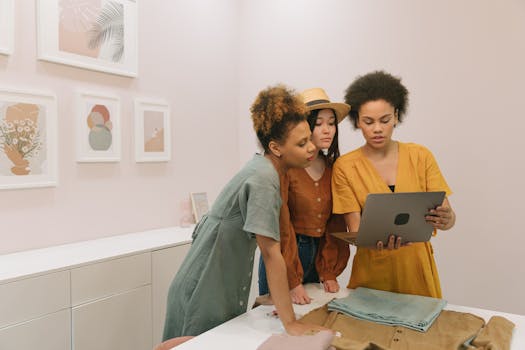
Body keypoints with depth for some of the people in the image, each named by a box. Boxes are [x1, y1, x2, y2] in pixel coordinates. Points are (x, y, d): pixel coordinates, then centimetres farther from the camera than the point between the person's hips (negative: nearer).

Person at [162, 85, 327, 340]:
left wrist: (282, 298, 6)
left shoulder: (263, 168, 2)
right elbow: (271, 253, -26)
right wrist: (290, 323, -21)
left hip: (222, 289, 9)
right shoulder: (263, 179, -25)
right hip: (205, 296, -9)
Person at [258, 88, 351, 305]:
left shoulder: (332, 167, 3)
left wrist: (329, 273, 0)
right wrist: (292, 283, -16)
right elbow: (281, 224, -16)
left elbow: (335, 223, 5)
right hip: (283, 257, -5)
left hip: (318, 255, 5)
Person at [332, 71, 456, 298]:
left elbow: (447, 215, -4)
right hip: (372, 272, -1)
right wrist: (376, 240, -32)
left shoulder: (420, 156, -1)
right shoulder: (345, 167, -6)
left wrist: (446, 220, -27)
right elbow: (355, 229, -11)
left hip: (417, 268, 2)